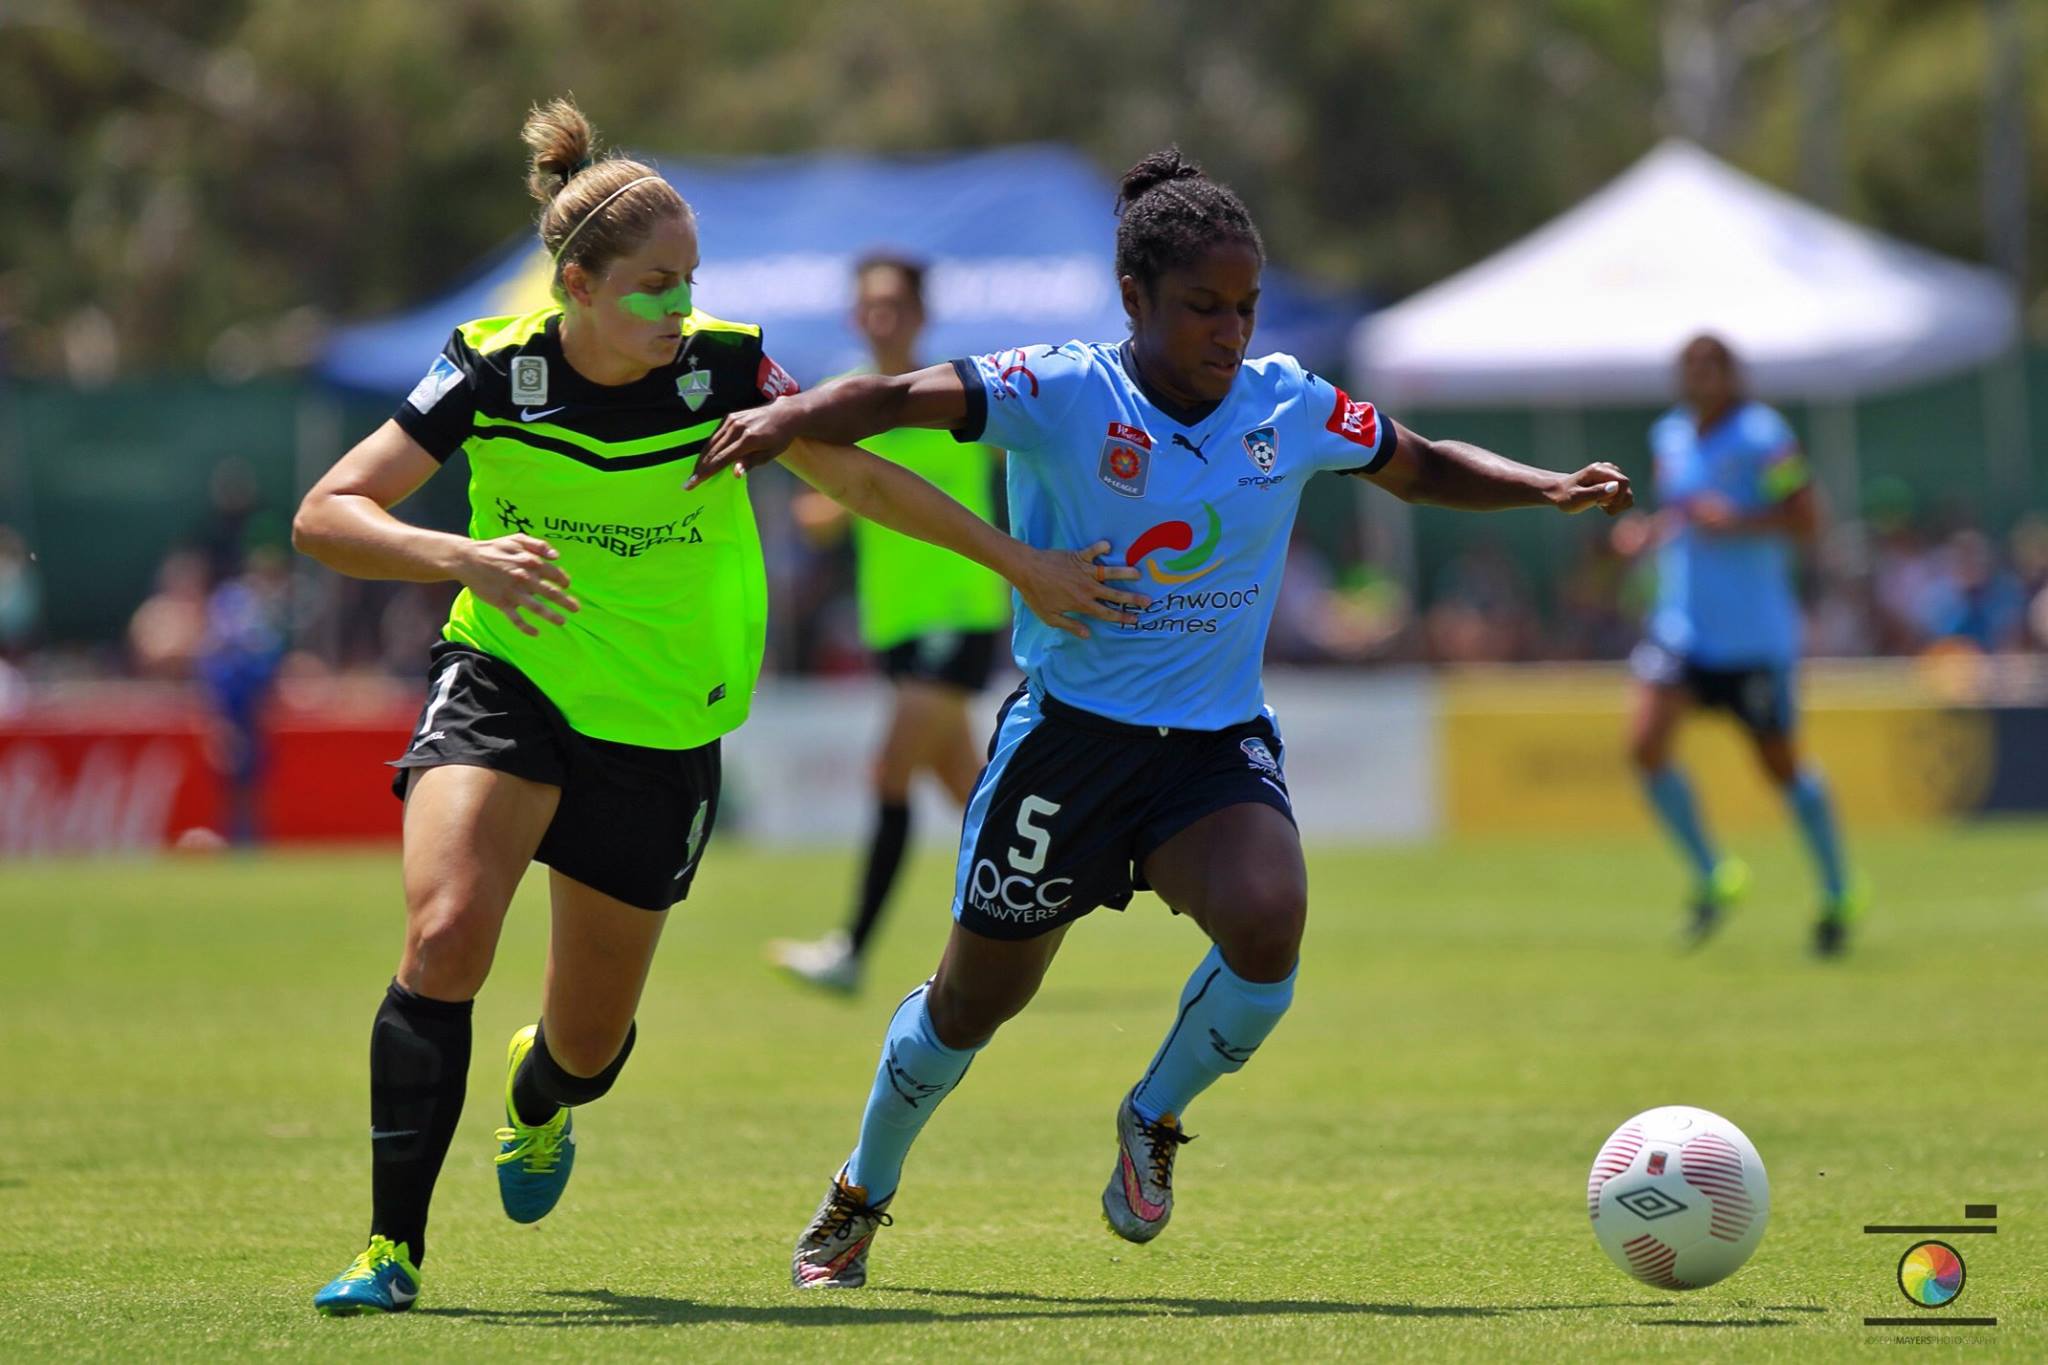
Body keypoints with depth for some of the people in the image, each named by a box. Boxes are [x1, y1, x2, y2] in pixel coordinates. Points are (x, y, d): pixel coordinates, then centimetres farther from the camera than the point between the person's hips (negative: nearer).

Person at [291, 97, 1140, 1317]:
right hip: (507, 681, -1)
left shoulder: (722, 367, -13)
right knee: (446, 933, -27)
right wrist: (469, 556, -32)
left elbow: (865, 479, 0)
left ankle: (538, 1100, 49)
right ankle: (395, 1248, -19)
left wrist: (1022, 565, 1)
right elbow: (325, 515, -15)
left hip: (664, 729, 1)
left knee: (592, 1041, 9)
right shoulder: (493, 371, -14)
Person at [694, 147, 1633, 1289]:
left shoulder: (1293, 410, -2)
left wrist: (1547, 488, 0)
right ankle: (862, 1197, 38)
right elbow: (901, 400, -24)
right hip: (1071, 733, -2)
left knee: (1268, 920, -28)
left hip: (1218, 744, 2)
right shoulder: (1063, 395, -14)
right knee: (977, 997, 10)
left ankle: (1156, 1120, 3)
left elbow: (1424, 468, 14)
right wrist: (790, 419, -43)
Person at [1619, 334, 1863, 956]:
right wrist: (1653, 533, 3)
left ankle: (1839, 895, 27)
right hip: (1682, 622, 5)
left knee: (1782, 765, 6)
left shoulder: (1763, 437, -12)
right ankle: (1712, 877, 7)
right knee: (1645, 744, -13)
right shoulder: (1670, 436, 7)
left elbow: (1807, 522, -13)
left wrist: (1735, 521, -24)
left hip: (1755, 632, -5)